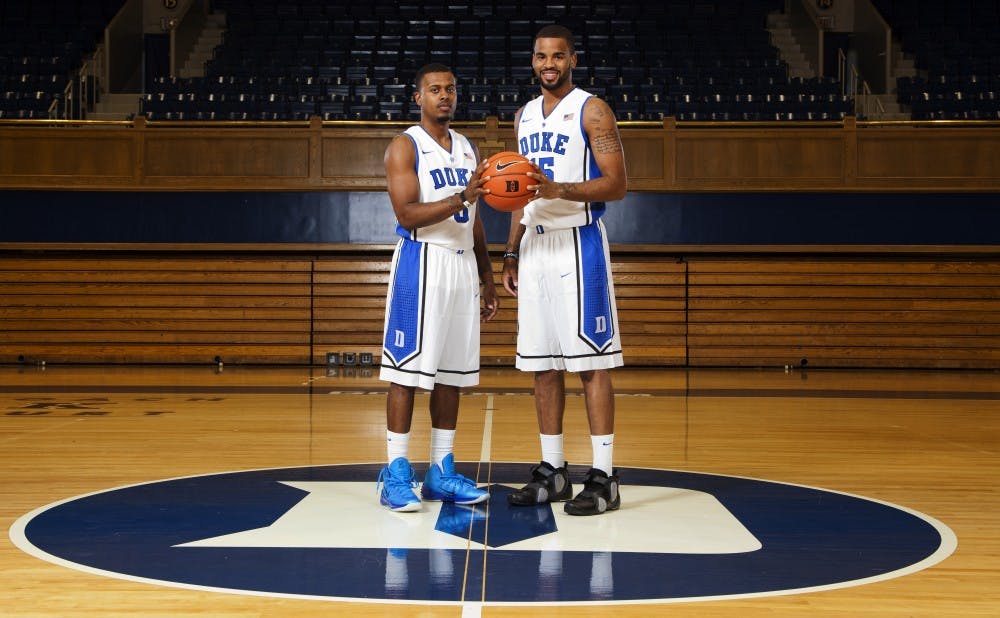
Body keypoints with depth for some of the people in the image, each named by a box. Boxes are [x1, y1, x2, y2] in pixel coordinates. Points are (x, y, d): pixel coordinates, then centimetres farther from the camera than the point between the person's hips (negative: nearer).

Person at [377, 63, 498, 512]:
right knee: (406, 370, -5)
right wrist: (461, 198, -28)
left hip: (463, 265, 7)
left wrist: (487, 282, 17)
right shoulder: (404, 147, -5)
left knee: (451, 374, 8)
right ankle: (395, 475, 1)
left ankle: (441, 473, 14)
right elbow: (407, 214, -17)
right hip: (421, 261, -7)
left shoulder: (468, 149, 16)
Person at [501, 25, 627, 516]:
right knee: (543, 363, 8)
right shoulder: (524, 115, 17)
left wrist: (560, 190, -24)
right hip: (535, 246, 7)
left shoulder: (592, 110, -4)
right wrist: (511, 254, 15)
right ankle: (552, 472, 15)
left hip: (579, 242, -7)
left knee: (591, 361, -7)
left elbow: (616, 184, -10)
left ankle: (603, 477, -3)